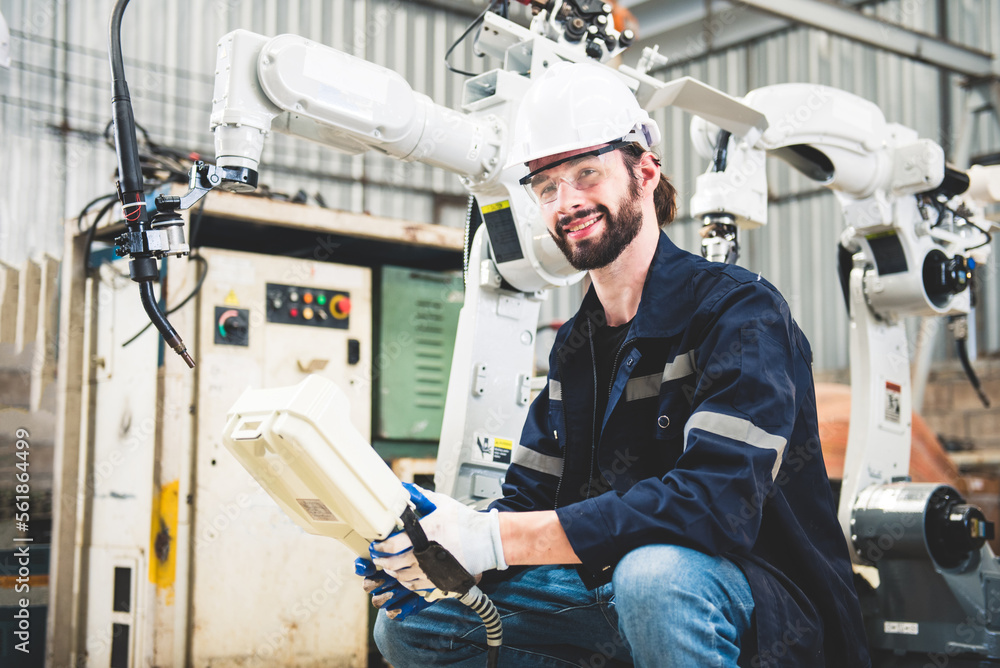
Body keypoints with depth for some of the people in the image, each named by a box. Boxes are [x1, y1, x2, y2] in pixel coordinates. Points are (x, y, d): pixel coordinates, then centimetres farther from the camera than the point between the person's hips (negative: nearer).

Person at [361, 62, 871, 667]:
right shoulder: (576, 345, 11)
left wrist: (494, 538, -30)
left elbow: (718, 502, -29)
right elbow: (530, 496, 9)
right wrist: (437, 550, -15)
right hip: (621, 596, 7)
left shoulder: (739, 309, -14)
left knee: (654, 572, -40)